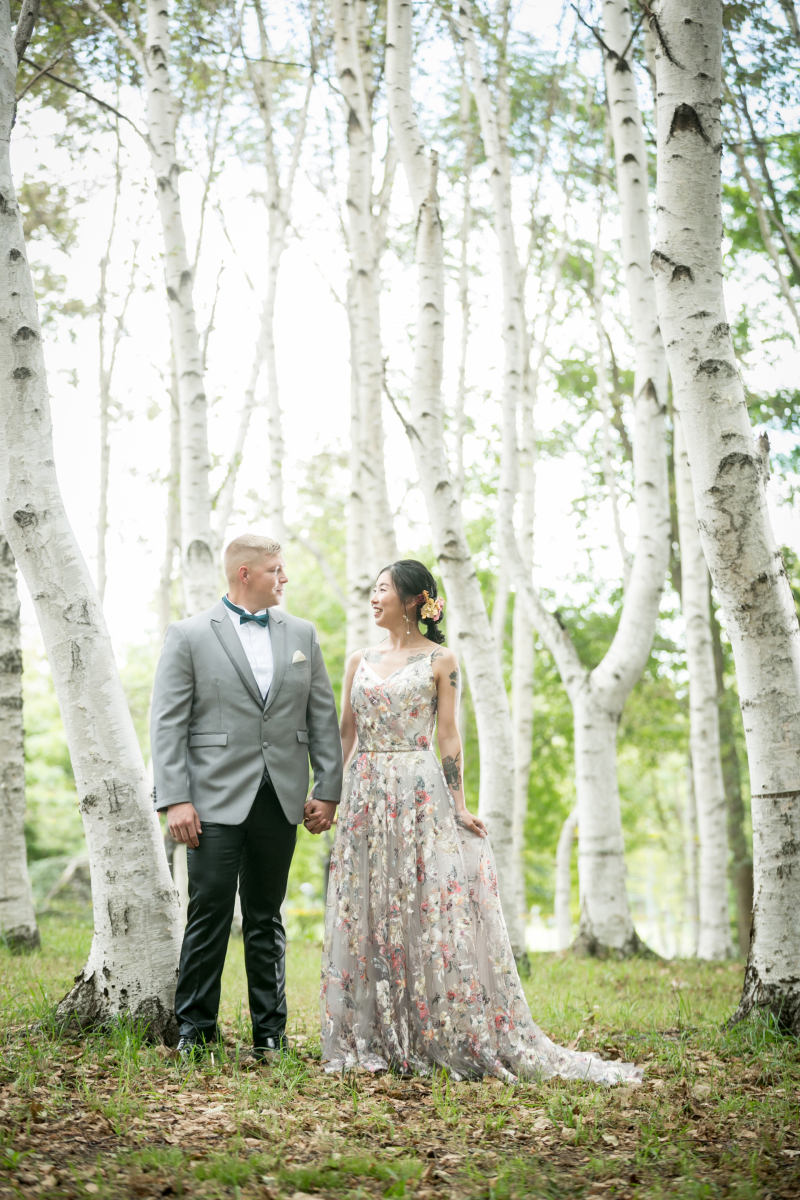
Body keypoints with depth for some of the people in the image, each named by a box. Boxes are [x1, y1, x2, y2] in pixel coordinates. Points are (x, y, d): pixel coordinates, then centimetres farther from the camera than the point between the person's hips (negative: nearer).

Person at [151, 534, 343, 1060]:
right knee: (210, 913, -3)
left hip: (281, 799, 4)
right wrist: (175, 799, -13)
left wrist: (328, 791, 4)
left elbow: (323, 716, 11)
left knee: (267, 918, 11)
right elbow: (168, 724, -5)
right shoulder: (189, 635, -1)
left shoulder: (302, 634, 11)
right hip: (217, 799, -3)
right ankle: (195, 1028, 9)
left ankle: (270, 1031, 17)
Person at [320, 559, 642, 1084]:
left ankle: (449, 1040, 1)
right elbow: (345, 736, 13)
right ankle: (376, 1042, 12)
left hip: (420, 795, -4)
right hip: (366, 798, 4)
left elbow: (449, 737, -2)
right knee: (368, 918, 4)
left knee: (432, 915, -6)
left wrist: (458, 805, -9)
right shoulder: (360, 661, 13)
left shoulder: (440, 659, 1)